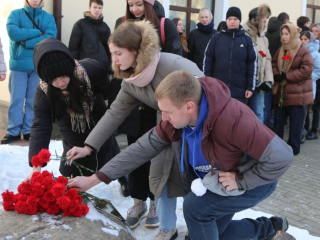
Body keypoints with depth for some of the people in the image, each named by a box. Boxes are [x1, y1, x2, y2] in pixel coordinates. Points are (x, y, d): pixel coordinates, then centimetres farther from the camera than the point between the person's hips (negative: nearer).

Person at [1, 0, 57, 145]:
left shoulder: (48, 18, 5)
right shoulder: (16, 14, 3)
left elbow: (50, 38, -10)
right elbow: (13, 33, -15)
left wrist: (27, 42, -14)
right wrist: (38, 32, -12)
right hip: (18, 64, -1)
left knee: (33, 100, 6)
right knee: (16, 99, 2)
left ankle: (29, 131, 15)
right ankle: (13, 131, 11)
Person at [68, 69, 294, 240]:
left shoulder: (233, 120, -39)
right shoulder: (176, 119, -17)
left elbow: (282, 156, -35)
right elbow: (143, 148, -15)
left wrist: (242, 180, -27)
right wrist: (94, 179, -18)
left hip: (255, 180, -7)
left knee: (195, 207, -20)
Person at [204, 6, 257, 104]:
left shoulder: (247, 40, 3)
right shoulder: (216, 38, 4)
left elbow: (252, 63, 4)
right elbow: (207, 61, 6)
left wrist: (250, 87, 0)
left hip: (239, 91, 0)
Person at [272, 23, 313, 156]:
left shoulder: (303, 51, -10)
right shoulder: (280, 50, 12)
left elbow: (307, 70, -18)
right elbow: (274, 63, 15)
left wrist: (286, 76, -18)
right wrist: (276, 75, -7)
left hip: (297, 93, -6)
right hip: (281, 92, 7)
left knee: (295, 121, 3)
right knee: (278, 119, 13)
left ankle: (293, 148, 12)